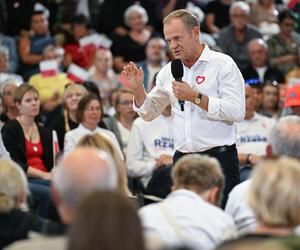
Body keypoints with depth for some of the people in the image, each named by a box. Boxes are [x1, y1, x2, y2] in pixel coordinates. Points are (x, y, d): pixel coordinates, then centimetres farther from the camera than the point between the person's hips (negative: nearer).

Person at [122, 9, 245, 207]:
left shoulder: (223, 64, -3)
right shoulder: (168, 71, 13)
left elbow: (237, 112, -14)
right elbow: (149, 113, 21)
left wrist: (196, 97, -17)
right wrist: (138, 89, 3)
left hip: (219, 156, -5)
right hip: (182, 158, 5)